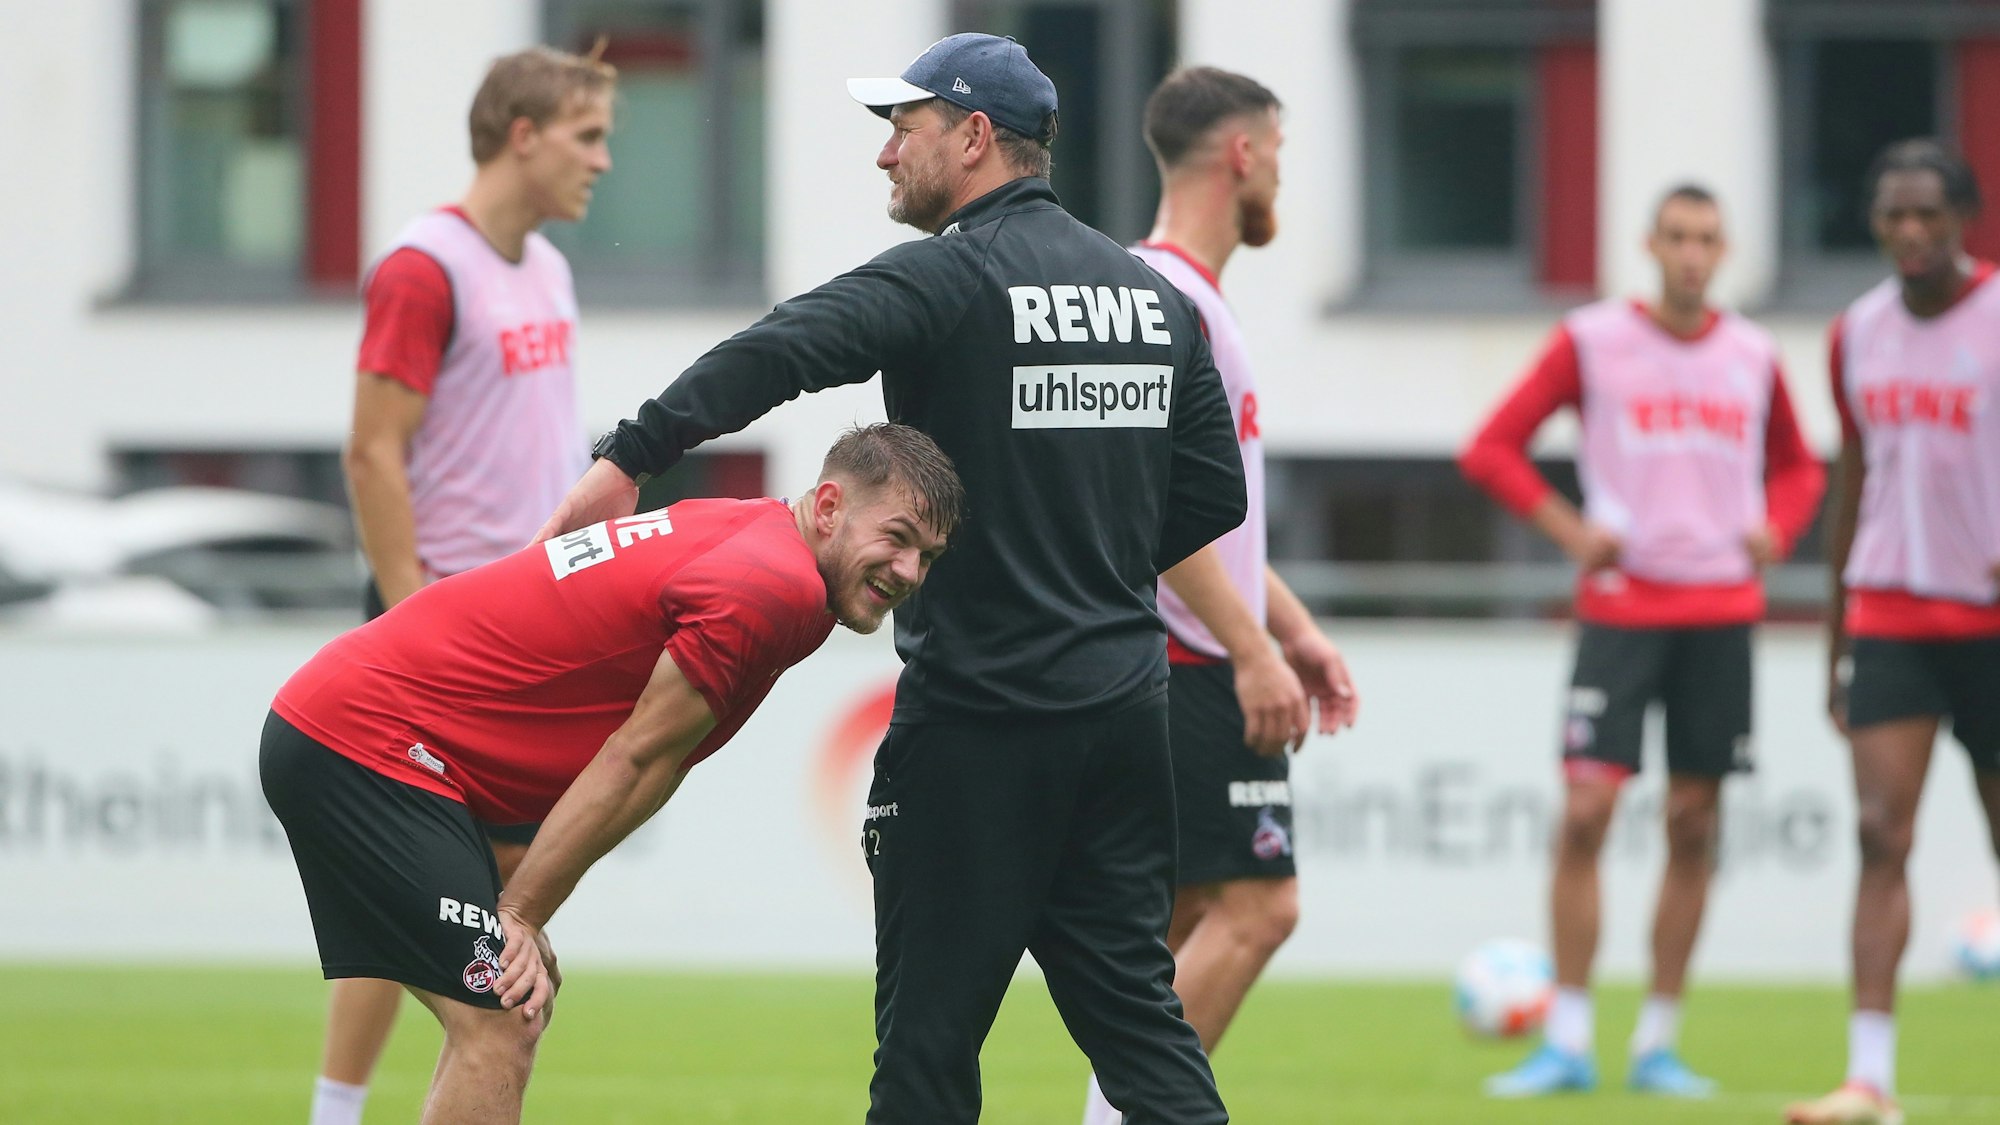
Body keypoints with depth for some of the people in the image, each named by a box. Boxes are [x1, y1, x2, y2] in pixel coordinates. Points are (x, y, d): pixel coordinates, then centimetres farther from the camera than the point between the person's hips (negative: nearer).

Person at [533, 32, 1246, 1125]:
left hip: (977, 717, -7)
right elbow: (1213, 490, 14)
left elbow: (783, 350, -28)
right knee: (1133, 1008, 10)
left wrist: (628, 458, -35)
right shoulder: (1154, 294, 11)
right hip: (1124, 702, 7)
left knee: (930, 1033, 1)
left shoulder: (951, 279, -11)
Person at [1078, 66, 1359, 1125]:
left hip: (1190, 667, 11)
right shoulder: (1164, 294, -14)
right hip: (1184, 666, -11)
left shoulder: (1188, 295, 19)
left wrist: (1294, 630, 24)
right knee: (1254, 905, -12)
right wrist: (1252, 650, -22)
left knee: (1183, 918, 10)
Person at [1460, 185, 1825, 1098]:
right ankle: (1567, 1042, -6)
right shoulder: (1591, 341, -1)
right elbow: (1491, 450, 1)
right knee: (1586, 808, -12)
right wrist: (1570, 529, -9)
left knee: (1693, 824, 2)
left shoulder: (1751, 356, 9)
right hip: (1620, 608, -3)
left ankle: (1657, 1046, 9)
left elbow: (1797, 466, 23)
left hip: (1721, 609, 3)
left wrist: (1774, 531, 3)